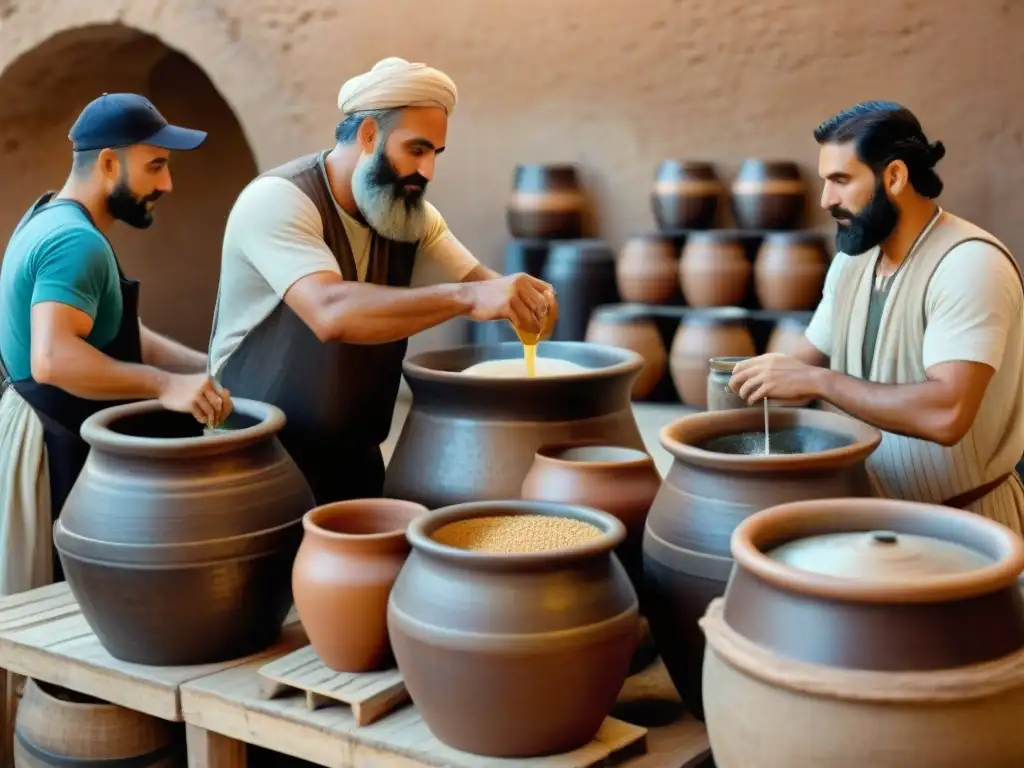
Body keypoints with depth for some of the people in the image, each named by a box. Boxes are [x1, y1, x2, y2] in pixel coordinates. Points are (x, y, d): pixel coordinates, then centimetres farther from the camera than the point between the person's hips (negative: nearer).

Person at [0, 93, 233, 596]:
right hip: (57, 454, -10)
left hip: (56, 441, 10)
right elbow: (52, 358, -35)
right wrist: (165, 385, -38)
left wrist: (210, 368, 4)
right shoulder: (76, 241, -21)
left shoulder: (50, 220, 12)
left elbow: (115, 336, 13)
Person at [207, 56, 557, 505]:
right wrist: (465, 298, -43)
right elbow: (330, 312, -37)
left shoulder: (412, 213, 3)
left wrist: (520, 298, -25)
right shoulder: (278, 200, -21)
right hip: (259, 460, -6)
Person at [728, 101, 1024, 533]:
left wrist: (816, 381, -28)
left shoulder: (969, 263, -21)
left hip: (962, 520, -7)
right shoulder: (853, 258, 6)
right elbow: (812, 360, 13)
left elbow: (946, 413, -32)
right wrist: (762, 375, -9)